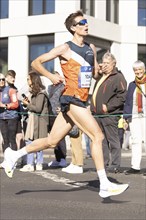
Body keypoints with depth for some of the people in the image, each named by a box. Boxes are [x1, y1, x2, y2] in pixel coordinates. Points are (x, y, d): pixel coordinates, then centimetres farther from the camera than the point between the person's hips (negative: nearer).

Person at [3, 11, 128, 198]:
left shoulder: (91, 48, 17)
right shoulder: (65, 48, -4)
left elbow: (95, 74, 25)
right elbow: (36, 63, 0)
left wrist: (100, 70, 3)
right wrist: (51, 76, -13)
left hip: (80, 101, 8)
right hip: (72, 99, -8)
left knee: (52, 141, 12)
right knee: (97, 136, -15)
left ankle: (14, 155, 27)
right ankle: (105, 185, -14)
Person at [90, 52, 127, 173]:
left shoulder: (118, 77, -6)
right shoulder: (101, 77, 21)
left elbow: (122, 96, -15)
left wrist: (108, 107, -17)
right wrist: (93, 107, 17)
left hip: (110, 115, -8)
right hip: (98, 114, 9)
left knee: (113, 140, -5)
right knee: (102, 141, 10)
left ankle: (115, 165, -2)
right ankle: (104, 164, 16)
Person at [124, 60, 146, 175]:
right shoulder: (132, 85, 14)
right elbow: (128, 102, 13)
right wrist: (126, 116, 6)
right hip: (134, 116, 4)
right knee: (135, 141, 4)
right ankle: (135, 167, 7)